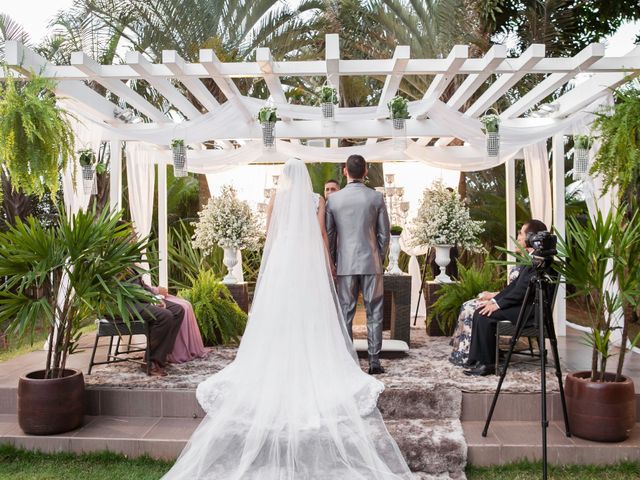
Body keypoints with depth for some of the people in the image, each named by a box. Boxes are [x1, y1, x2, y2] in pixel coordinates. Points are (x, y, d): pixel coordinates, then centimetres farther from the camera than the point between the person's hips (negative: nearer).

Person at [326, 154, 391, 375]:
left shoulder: (333, 199, -1)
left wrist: (332, 262, 14)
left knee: (345, 313, 7)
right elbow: (384, 234, 1)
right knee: (374, 313, 6)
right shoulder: (376, 197, -2)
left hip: (345, 264, 1)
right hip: (371, 262, -1)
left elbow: (328, 234, 3)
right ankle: (374, 361, 8)